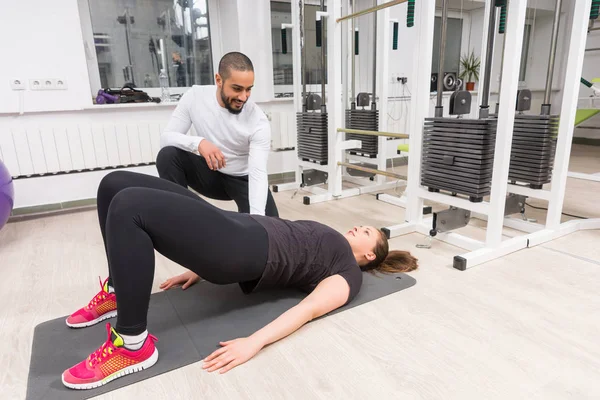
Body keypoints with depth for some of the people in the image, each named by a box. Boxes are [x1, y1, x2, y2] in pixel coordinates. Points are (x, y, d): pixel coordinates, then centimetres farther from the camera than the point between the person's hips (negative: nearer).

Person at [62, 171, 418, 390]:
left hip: (242, 250, -8)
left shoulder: (349, 273, 8)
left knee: (129, 206, -27)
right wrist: (203, 267, 22)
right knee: (116, 184, 2)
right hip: (235, 230, 8)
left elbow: (311, 308, -11)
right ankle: (119, 291, 16)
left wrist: (255, 342, -28)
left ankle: (132, 346, -16)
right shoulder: (331, 247, 32)